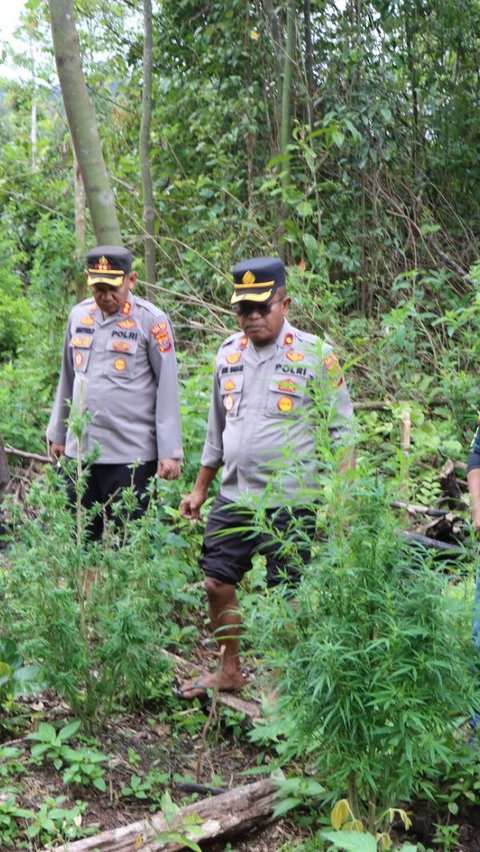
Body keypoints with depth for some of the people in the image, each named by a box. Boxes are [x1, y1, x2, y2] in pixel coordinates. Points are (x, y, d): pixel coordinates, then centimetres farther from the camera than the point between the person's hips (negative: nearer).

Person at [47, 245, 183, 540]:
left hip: (131, 453, -5)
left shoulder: (152, 321, -8)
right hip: (79, 449, 5)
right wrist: (57, 433, 19)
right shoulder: (79, 315, 8)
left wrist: (170, 451, -10)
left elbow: (167, 390, -7)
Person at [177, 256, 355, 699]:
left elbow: (341, 431, -5)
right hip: (233, 498, 6)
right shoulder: (229, 353, 10)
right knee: (218, 585, 11)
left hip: (290, 501, -6)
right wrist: (200, 489, 19)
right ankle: (230, 671, 30)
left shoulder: (317, 355, -8)